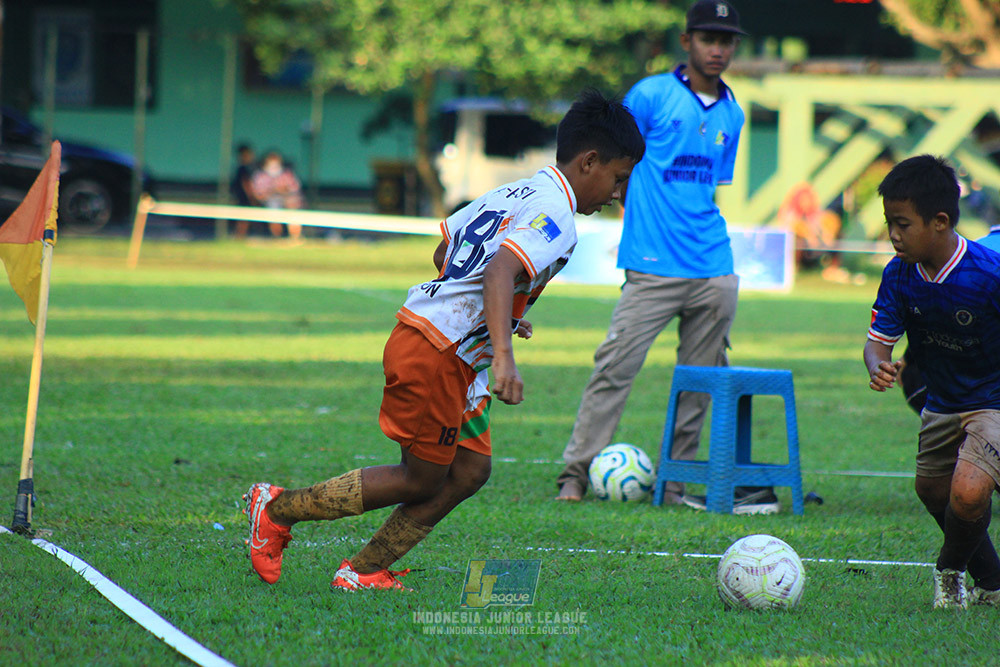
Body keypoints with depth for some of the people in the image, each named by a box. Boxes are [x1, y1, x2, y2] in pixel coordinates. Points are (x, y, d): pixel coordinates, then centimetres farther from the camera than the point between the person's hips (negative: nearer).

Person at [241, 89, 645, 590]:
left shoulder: (516, 192, 13)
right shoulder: (555, 217, -16)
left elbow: (443, 252, 23)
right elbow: (499, 272, -33)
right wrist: (504, 357, -42)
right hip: (435, 355, -10)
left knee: (471, 470, 9)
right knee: (422, 479, 3)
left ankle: (363, 571, 12)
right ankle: (278, 508, 11)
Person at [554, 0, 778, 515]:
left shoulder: (732, 114, 15)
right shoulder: (651, 95, -1)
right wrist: (642, 209, -2)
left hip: (713, 267, 5)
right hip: (653, 265, -5)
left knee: (700, 376, 5)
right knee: (616, 366, -11)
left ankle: (677, 480, 14)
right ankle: (576, 471, -6)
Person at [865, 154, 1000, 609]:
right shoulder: (900, 275, -12)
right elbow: (879, 339, -10)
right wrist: (878, 368, -33)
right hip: (942, 403, 7)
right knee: (933, 491, 19)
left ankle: (952, 572, 7)